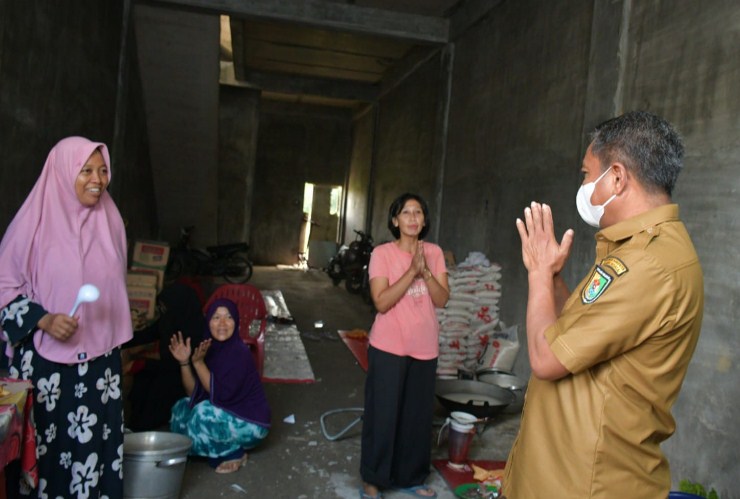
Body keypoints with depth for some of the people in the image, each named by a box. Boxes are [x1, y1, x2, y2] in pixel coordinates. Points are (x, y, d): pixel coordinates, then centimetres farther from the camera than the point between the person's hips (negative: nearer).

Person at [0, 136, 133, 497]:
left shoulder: (109, 220, 4)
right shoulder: (35, 221, -10)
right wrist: (44, 320, -21)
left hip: (99, 358, 4)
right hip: (47, 359, -4)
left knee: (95, 442, 9)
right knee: (48, 444, 6)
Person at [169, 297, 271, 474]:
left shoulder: (240, 353, -24)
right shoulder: (209, 348, -3)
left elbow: (220, 394, -27)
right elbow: (193, 393, -2)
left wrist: (198, 362, -29)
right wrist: (184, 362, -16)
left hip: (251, 423, -7)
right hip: (226, 413, 8)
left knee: (204, 413, -26)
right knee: (181, 407, 0)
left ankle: (234, 454, -3)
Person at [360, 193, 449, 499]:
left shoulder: (434, 253, 3)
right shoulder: (382, 253, -8)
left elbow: (442, 299, -3)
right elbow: (381, 302, -17)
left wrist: (425, 271, -17)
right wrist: (412, 271, -21)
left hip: (425, 348, 4)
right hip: (389, 347, -4)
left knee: (419, 415, 13)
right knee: (383, 414, 4)